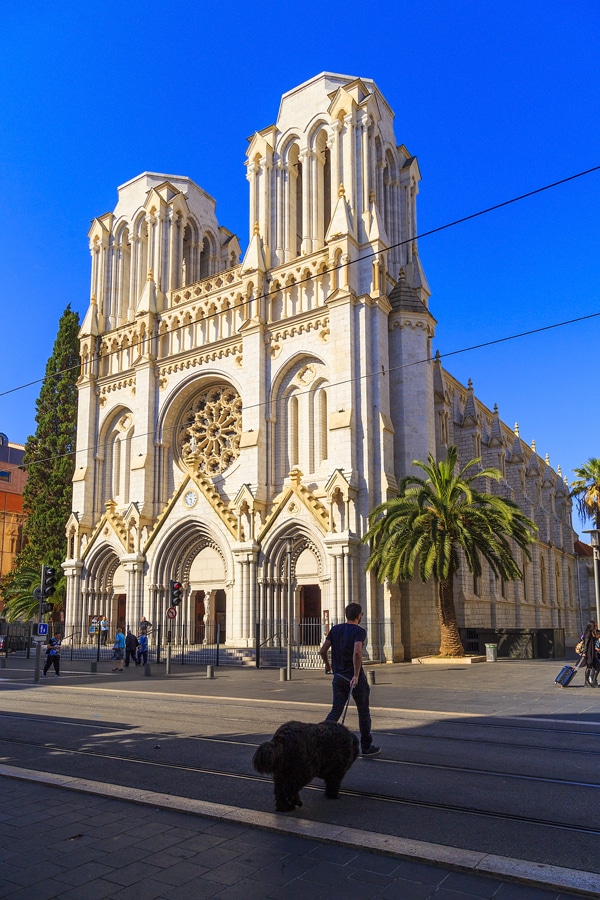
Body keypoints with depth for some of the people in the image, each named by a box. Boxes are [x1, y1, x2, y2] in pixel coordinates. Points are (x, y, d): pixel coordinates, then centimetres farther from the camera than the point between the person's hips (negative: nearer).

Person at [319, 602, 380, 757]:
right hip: (356, 678, -5)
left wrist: (327, 664, 24)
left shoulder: (335, 629, 5)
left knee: (335, 711, 7)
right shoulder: (359, 631, -11)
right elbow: (357, 653, -27)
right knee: (363, 713, 12)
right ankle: (366, 747, 22)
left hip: (338, 677, 5)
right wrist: (356, 675, -26)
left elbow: (322, 651, 6)